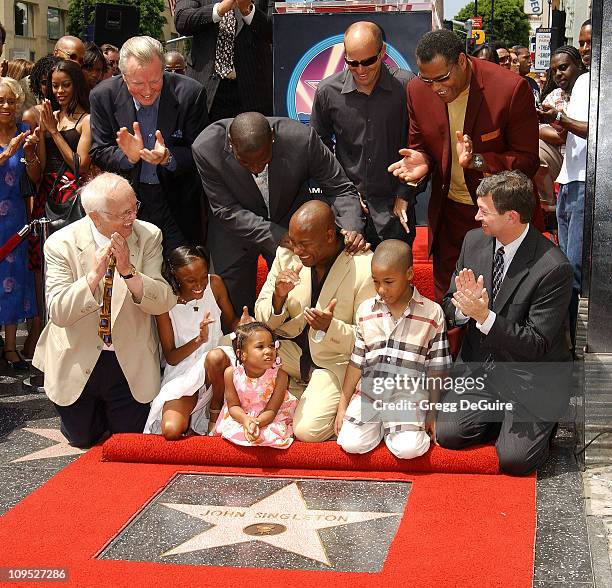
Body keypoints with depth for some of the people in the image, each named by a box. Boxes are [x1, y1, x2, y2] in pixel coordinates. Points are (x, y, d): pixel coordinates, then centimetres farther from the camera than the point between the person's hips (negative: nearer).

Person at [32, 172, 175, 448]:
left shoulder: (148, 236, -13)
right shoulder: (61, 244, -17)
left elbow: (163, 303, -16)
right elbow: (58, 313, -22)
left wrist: (128, 271, -32)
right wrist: (94, 275, -35)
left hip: (131, 361, 1)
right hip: (77, 361, 0)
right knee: (82, 438, 17)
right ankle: (96, 406, 49)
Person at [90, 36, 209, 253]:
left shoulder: (190, 94, -16)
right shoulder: (103, 96, -11)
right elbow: (98, 153, -5)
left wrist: (169, 158, -30)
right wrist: (129, 156, -26)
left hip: (178, 203, 0)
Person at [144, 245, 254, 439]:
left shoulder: (214, 283, -4)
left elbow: (230, 321, 10)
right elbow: (170, 357, -7)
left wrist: (241, 324, -15)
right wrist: (198, 340, -26)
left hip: (216, 363, 2)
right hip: (182, 371, -2)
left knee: (216, 357, -39)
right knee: (171, 431, -29)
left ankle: (215, 409, -9)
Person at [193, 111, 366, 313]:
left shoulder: (301, 138, -29)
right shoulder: (206, 149, -28)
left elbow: (340, 189, -17)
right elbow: (227, 211, -21)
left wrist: (352, 228, -36)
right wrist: (279, 239, -31)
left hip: (290, 223, 0)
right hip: (236, 230, 0)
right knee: (234, 310, 8)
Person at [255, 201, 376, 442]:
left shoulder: (364, 268, -18)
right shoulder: (286, 255, -6)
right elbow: (262, 320, 0)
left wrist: (331, 327, -32)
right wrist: (278, 298, -22)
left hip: (334, 361, -5)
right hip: (291, 349, 5)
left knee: (308, 430, -26)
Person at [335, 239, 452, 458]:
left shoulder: (432, 313, -2)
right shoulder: (366, 310, 6)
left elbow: (436, 369, 3)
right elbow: (356, 362, 11)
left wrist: (433, 414, 3)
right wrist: (343, 406, 9)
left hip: (409, 395, -2)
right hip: (368, 391, 2)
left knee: (409, 448, -24)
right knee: (351, 443, -18)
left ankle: (390, 427, 7)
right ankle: (378, 426, 11)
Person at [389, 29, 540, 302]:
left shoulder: (512, 89, -20)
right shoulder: (417, 90, -6)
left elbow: (527, 161, -15)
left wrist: (476, 160, -31)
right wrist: (422, 161, -16)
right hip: (448, 213, 4)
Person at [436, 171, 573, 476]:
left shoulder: (554, 268, -23)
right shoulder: (474, 241, -3)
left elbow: (537, 345, -20)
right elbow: (450, 309, 5)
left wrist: (485, 316, -31)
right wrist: (463, 306, -20)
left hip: (529, 379, -5)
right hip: (479, 367, 5)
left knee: (514, 459, -15)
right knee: (447, 434, -9)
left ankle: (543, 418, 16)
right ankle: (505, 416, 17)